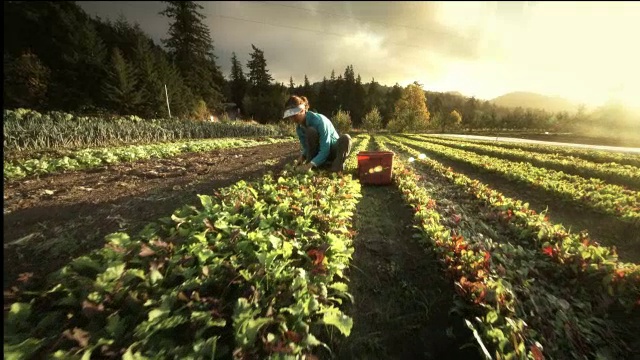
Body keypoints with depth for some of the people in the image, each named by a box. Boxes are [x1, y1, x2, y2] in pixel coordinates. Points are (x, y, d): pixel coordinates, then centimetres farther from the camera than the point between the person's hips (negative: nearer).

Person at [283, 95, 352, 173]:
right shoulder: (299, 127, -7)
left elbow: (325, 150, -32)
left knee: (345, 138, -36)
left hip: (332, 151, -4)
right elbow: (306, 147, 1)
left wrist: (310, 165, -43)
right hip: (319, 152, 4)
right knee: (310, 131, -26)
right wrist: (302, 156, -22)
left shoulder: (319, 120, -27)